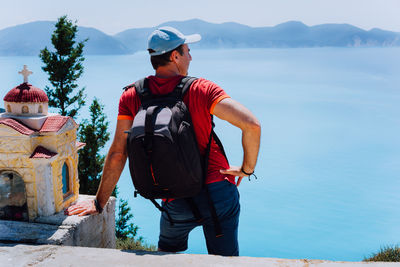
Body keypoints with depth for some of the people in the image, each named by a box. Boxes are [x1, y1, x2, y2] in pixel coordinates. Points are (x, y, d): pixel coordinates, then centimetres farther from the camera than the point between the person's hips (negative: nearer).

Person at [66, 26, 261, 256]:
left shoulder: (132, 96, -4)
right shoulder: (201, 89, -10)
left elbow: (117, 155, -5)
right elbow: (252, 125, -19)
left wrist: (99, 203, 4)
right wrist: (247, 168, -3)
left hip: (176, 202, 2)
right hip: (218, 190, -1)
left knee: (168, 251, 29)